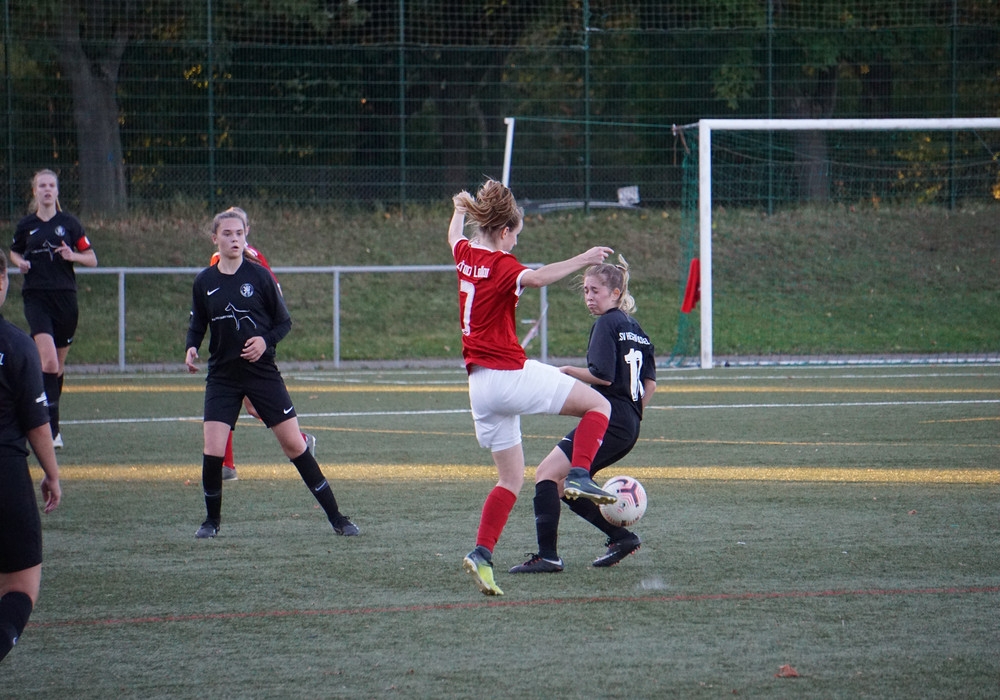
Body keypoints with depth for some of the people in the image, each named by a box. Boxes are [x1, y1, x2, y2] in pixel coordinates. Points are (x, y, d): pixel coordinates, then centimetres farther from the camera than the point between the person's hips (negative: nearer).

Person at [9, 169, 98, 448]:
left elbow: (92, 259, 6)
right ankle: (51, 427, -20)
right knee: (48, 360, -18)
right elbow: (14, 252, 23)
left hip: (65, 298, 1)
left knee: (58, 365, 8)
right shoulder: (26, 225, 5)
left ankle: (51, 422, 23)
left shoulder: (69, 223, 4)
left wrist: (72, 256, -14)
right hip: (36, 298, -1)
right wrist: (20, 263, 1)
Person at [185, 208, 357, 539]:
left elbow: (284, 321, 2)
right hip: (222, 377, 1)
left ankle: (336, 517, 7)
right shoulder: (204, 282, 1)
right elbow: (197, 324, 12)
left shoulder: (259, 275, -5)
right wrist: (191, 348, -8)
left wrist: (266, 341, -17)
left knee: (294, 445, -1)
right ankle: (212, 520, 14)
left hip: (263, 373, -1)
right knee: (212, 452, -10)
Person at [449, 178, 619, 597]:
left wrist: (461, 209, 56)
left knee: (511, 478, 13)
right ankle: (579, 477, -17)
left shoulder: (466, 255, 11)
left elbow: (454, 237, 37)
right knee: (598, 406, -1)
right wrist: (582, 261, -37)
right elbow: (536, 278, -34)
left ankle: (482, 554, 0)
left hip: (478, 383, 8)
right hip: (510, 373, -8)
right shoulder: (500, 265, -11)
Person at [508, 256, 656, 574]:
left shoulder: (607, 324, -8)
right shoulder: (635, 328, 19)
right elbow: (650, 383, 19)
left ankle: (548, 555, -21)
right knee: (563, 484, 16)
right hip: (628, 428, 10)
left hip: (608, 421, -10)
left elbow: (603, 375, -18)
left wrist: (566, 371, -5)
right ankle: (621, 537, 15)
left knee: (547, 474, -13)